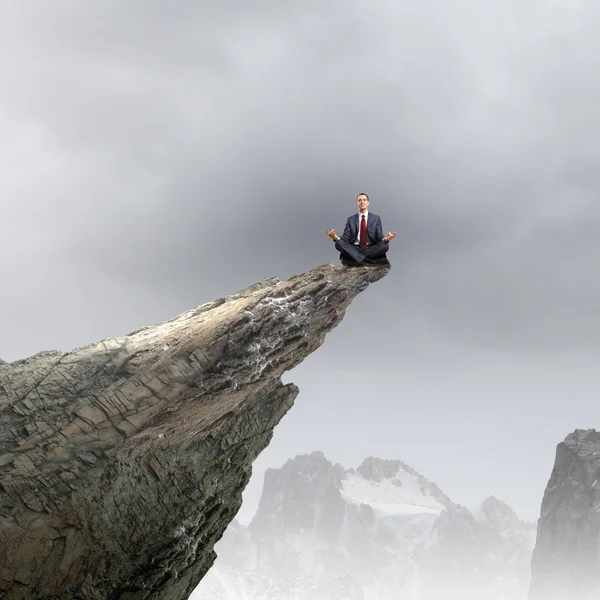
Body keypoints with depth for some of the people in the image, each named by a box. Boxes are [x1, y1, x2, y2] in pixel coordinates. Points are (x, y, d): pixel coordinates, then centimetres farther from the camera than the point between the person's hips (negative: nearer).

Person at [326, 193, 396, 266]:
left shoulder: (376, 218, 12)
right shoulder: (351, 219, 12)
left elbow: (379, 236, 4)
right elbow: (346, 237, 5)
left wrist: (385, 239, -22)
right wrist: (336, 237, -19)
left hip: (371, 249, 0)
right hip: (354, 249, 0)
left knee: (385, 245, -31)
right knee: (339, 243, -28)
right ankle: (366, 260, -35)